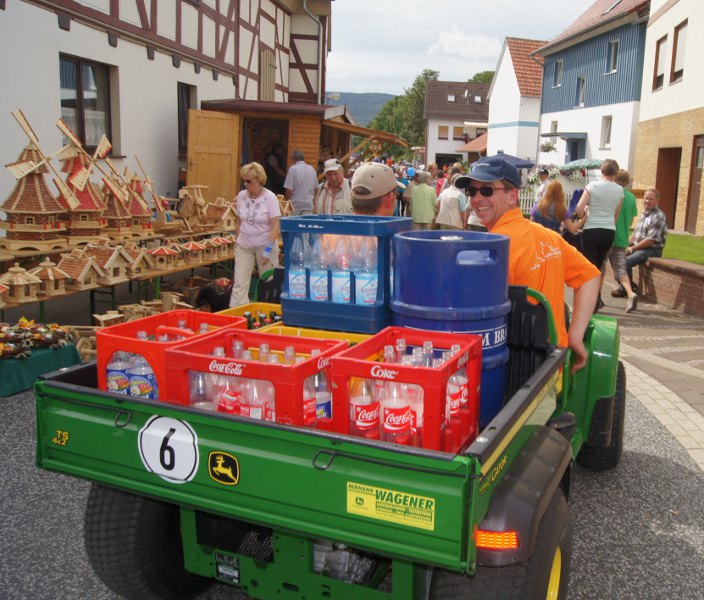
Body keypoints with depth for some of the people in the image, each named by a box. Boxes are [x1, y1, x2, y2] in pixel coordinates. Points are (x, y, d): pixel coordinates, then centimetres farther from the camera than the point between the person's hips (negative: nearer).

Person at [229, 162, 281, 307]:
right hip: (244, 246, 3)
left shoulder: (270, 197, -11)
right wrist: (237, 241, 11)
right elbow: (239, 221, 12)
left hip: (264, 245, -3)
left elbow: (275, 227, -13)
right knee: (240, 283, 0)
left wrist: (268, 250, -17)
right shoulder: (241, 196, 1)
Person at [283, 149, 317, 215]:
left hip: (296, 205, -4)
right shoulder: (312, 169, 8)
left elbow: (289, 190, -11)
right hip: (309, 205, 5)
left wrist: (287, 201, 4)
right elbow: (315, 188, 16)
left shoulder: (293, 169, -8)